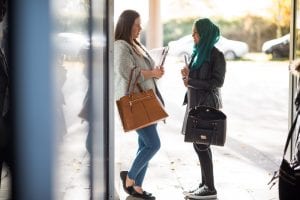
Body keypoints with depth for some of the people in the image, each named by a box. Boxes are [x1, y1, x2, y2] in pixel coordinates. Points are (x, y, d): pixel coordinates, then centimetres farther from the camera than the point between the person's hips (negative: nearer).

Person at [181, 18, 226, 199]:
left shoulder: (216, 55, -11)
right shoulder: (198, 52, 12)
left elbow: (217, 82, -14)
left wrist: (191, 81, -15)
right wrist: (187, 74, -3)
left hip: (207, 104, -8)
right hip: (196, 102, 8)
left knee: (201, 144, -6)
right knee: (200, 144, 9)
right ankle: (205, 184, 17)